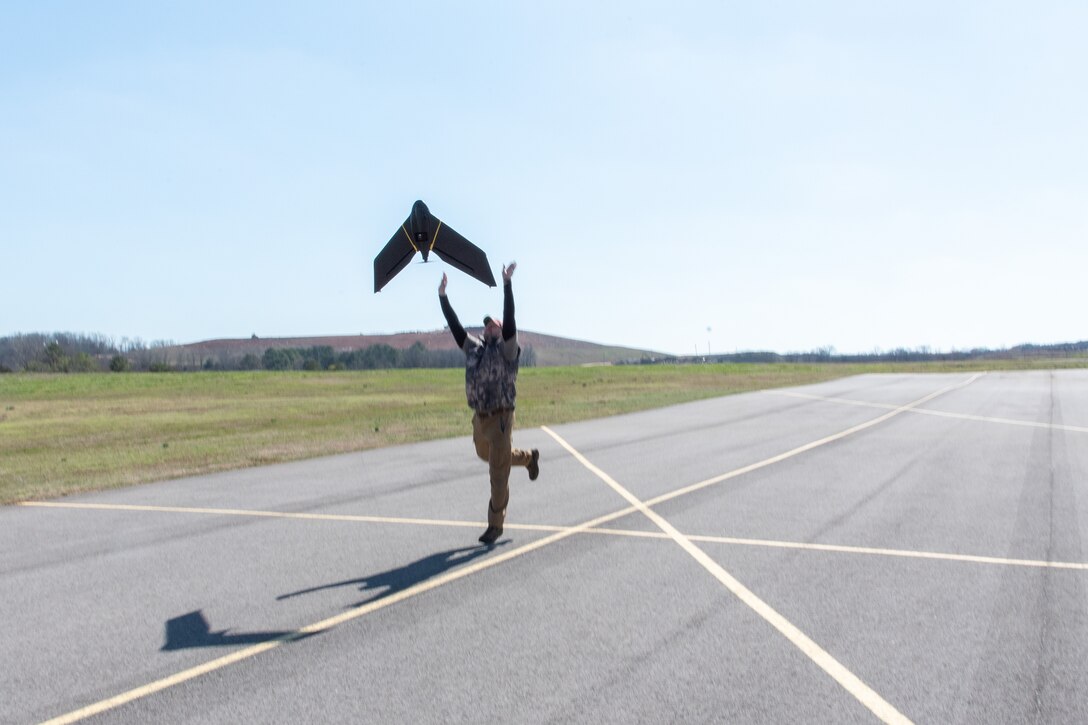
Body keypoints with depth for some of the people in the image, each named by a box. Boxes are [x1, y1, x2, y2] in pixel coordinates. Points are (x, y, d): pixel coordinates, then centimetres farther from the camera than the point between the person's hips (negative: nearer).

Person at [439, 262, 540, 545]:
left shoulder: (507, 349, -5)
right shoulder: (473, 348, 10)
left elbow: (510, 318, -17)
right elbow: (455, 326, 8)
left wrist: (507, 284, -25)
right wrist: (443, 296, 2)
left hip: (500, 418, -6)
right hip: (479, 418, 7)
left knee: (498, 473, -2)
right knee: (487, 456, 26)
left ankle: (495, 524, 9)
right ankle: (529, 457, 49)